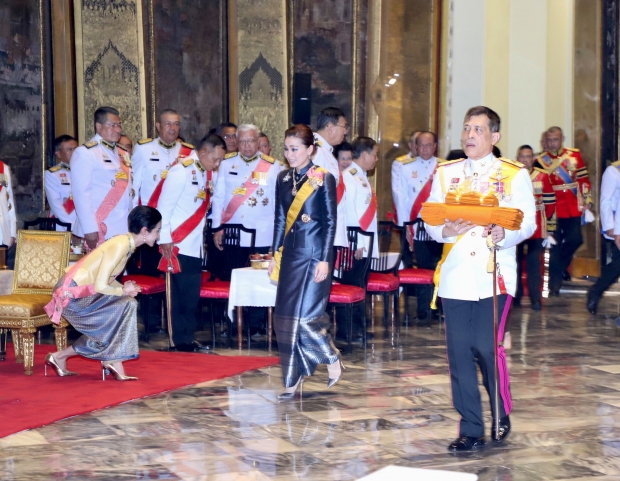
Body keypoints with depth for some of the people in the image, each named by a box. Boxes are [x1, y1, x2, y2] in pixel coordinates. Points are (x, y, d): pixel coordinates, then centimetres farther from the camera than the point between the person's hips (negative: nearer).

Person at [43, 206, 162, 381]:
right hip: (72, 292, -9)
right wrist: (123, 291, -7)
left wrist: (125, 288, -5)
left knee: (127, 304, 3)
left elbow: (107, 279, 13)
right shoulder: (121, 245, -22)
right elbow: (100, 286, -23)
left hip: (83, 289, 9)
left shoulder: (127, 242, 6)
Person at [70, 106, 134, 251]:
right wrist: (89, 229, -19)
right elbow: (81, 193, -13)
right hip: (100, 231, -7)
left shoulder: (123, 154, 18)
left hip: (124, 230, 7)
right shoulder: (85, 153, -6)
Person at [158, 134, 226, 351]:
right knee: (183, 293, -2)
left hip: (195, 245, 8)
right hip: (179, 244, -8)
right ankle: (182, 339, 7)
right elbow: (164, 206, -16)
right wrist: (165, 239, -16)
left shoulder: (206, 173, 9)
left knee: (191, 294, 11)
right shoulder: (181, 171, -15)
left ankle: (187, 337, 19)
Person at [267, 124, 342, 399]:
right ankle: (292, 378, 13)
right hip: (290, 255, 6)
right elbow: (280, 219, 13)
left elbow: (330, 222, -8)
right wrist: (275, 254, 11)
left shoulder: (324, 179, -7)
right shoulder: (283, 178, 9)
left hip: (314, 255, -6)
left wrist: (325, 260, -12)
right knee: (284, 317, 4)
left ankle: (332, 358, 17)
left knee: (306, 316, -10)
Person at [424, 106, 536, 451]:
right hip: (456, 276, 3)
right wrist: (445, 230, -15)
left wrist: (505, 235, -22)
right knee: (459, 351, 2)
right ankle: (471, 430, 12)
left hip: (494, 276, -3)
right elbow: (430, 220, 7)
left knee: (487, 346, -9)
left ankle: (502, 415, 17)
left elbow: (528, 223, -3)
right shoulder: (445, 173, 12)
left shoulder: (514, 174, 4)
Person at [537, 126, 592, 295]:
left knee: (575, 240, 0)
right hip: (553, 210, -2)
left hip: (573, 208, 2)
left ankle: (562, 265, 30)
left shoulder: (574, 155, 5)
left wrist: (586, 201, 4)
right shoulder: (540, 160, -3)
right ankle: (555, 285, 8)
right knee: (555, 246, 0)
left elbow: (584, 179, 9)